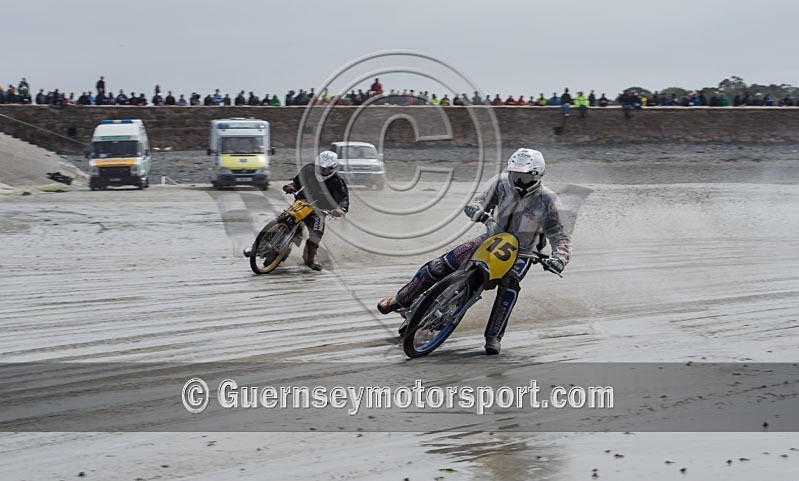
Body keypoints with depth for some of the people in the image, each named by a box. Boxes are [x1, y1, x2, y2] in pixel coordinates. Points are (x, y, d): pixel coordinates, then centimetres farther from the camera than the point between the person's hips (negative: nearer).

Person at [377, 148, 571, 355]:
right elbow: (473, 205, -19)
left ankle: (493, 336, -30)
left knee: (509, 283, -37)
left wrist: (559, 259, -44)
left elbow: (560, 237, -22)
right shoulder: (502, 183, -15)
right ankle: (400, 299, 12)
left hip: (521, 252, -2)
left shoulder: (546, 201, -22)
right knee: (440, 266, -8)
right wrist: (483, 215, -44)